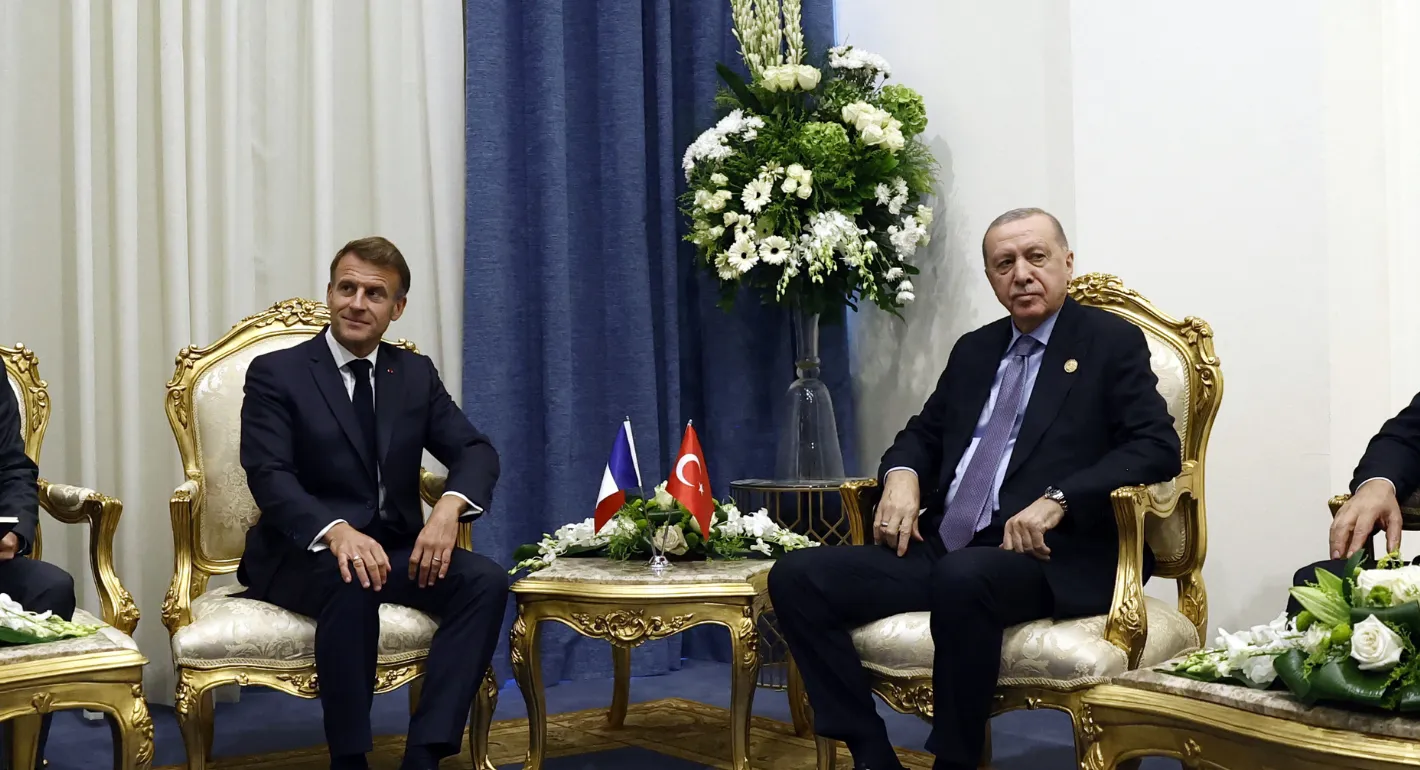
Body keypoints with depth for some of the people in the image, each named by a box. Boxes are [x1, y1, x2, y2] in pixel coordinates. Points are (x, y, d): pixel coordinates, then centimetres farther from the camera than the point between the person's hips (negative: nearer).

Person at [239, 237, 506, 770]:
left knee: (485, 580, -23)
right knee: (353, 585, -38)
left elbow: (475, 450, 1)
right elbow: (269, 475, -16)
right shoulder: (276, 373, -3)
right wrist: (336, 531, -36)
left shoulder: (416, 374, 10)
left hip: (394, 548, 4)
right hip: (303, 554, -4)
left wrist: (449, 506, -23)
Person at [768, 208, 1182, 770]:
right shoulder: (974, 350, 21)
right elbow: (924, 433, 29)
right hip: (941, 550, 6)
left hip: (1048, 558, -6)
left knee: (963, 577, -40)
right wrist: (902, 475, 3)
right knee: (797, 577, -13)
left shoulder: (1113, 342, 4)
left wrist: (1058, 499, -20)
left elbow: (1157, 447, -7)